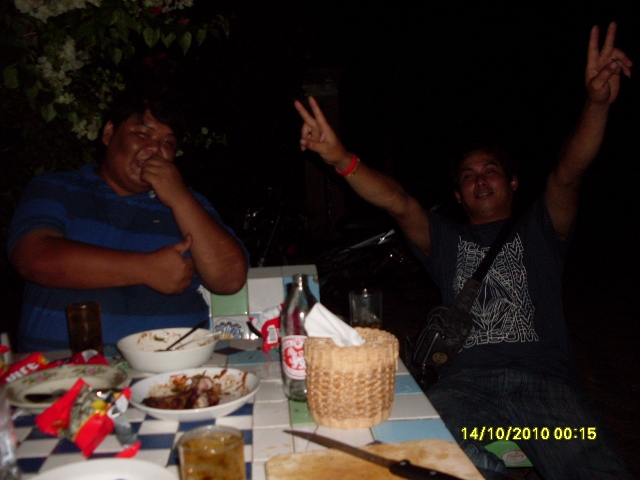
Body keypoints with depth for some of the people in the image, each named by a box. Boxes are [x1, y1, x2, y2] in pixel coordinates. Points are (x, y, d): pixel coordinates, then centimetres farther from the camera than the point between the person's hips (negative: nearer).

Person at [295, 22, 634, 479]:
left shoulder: (537, 230, 19)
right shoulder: (446, 239, 23)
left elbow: (567, 175, 0)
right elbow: (397, 202, 5)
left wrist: (597, 102, -19)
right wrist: (341, 159, -11)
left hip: (544, 377, 0)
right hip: (466, 380, 1)